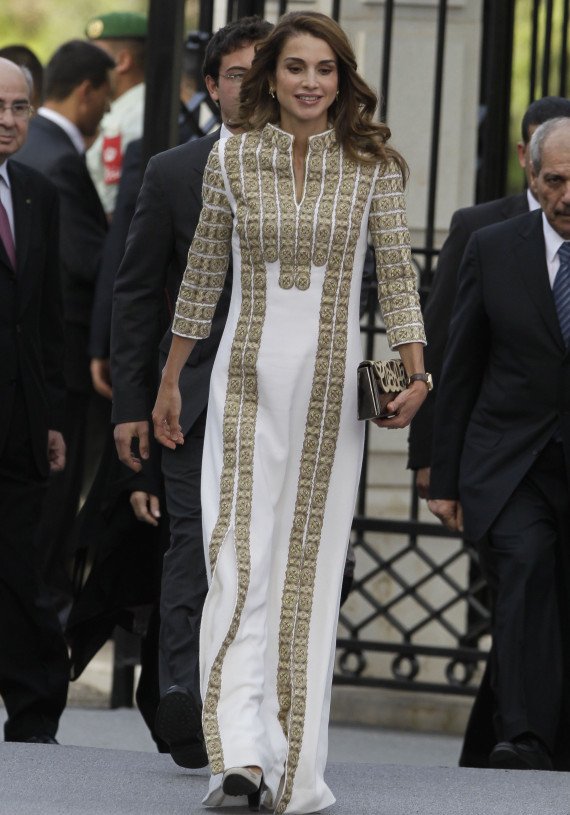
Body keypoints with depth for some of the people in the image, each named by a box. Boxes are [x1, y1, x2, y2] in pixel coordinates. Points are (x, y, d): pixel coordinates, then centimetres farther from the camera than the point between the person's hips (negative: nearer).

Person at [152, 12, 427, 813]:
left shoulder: (372, 163, 2)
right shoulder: (231, 158, 3)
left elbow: (397, 273, 2)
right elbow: (202, 275, 11)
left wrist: (415, 370, -12)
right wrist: (169, 381, 15)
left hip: (332, 384, 1)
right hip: (249, 377, 0)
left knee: (311, 565, 3)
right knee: (240, 556, -13)